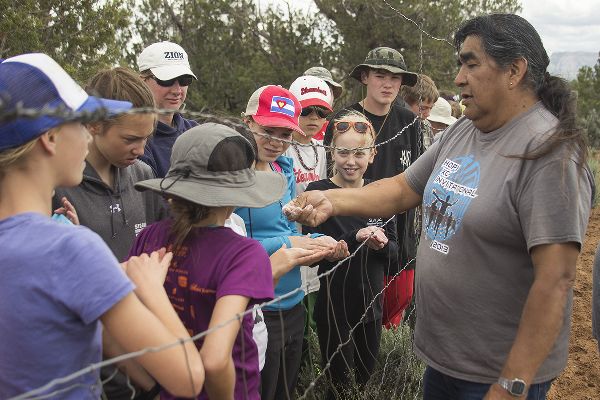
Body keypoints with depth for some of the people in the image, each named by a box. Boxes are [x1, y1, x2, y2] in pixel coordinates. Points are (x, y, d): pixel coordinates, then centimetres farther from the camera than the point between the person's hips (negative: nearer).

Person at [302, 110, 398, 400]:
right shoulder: (318, 191, -11)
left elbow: (394, 253, 7)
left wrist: (381, 244, -15)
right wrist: (355, 239, -25)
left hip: (371, 303, 5)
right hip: (333, 305, -4)